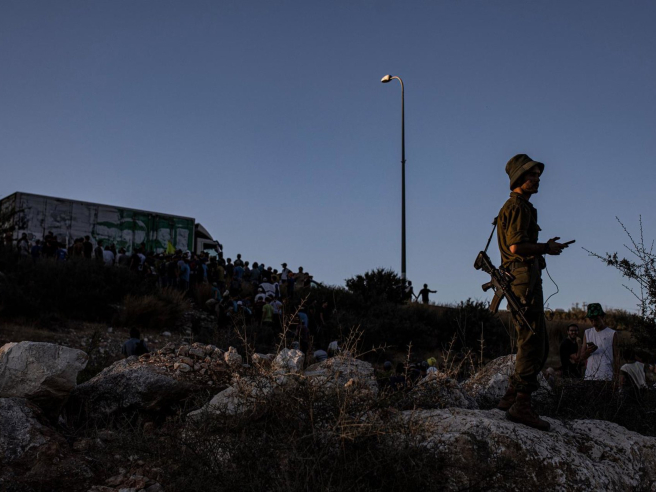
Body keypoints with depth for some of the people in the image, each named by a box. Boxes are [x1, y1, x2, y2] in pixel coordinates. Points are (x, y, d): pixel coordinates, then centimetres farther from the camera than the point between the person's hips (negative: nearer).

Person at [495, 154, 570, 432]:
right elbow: (516, 246, -20)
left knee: (537, 346, 12)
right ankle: (521, 405, -11)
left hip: (522, 279, 11)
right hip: (524, 277, -11)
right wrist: (547, 247, -9)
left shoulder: (519, 206, 25)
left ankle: (510, 398, 15)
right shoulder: (518, 206, -8)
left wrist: (545, 247, 16)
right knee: (532, 343, -12)